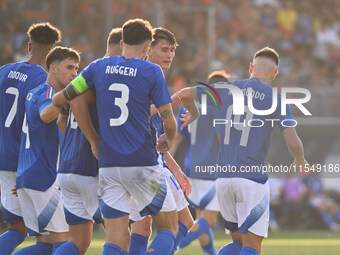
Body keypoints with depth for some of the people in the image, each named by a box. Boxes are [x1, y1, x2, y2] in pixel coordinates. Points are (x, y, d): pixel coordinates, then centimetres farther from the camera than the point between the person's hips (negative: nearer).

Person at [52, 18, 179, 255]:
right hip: (142, 164, -3)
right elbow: (169, 122, -6)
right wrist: (169, 139, 18)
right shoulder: (151, 71, -3)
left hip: (108, 165, 3)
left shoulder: (98, 67, 7)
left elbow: (59, 99, 9)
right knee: (169, 229, 9)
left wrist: (93, 139, 19)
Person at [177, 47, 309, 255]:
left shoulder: (226, 90, 9)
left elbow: (184, 94, 15)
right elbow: (294, 143, -10)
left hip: (224, 177, 5)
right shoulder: (276, 99, -3)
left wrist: (194, 113, 37)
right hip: (253, 179, -5)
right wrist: (301, 162, 13)